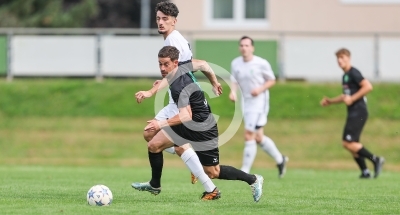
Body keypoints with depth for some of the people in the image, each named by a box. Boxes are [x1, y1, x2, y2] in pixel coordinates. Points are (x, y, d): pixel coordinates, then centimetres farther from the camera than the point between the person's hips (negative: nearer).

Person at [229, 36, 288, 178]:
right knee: (258, 138, 13)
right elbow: (234, 81, 8)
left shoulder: (261, 63, -11)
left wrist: (260, 89, -18)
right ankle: (280, 159, 34)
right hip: (246, 103, 6)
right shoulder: (235, 63, 4)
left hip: (259, 103, -6)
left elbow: (271, 80, -2)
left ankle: (245, 171, -9)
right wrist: (232, 92, -13)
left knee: (249, 136, -13)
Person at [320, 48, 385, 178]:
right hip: (352, 113, 10)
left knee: (348, 143, -14)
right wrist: (330, 101, 23)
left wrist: (352, 99, -20)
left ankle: (375, 159, -9)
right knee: (352, 144, 8)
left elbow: (368, 87, -21)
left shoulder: (353, 73, -10)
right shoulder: (345, 76, 19)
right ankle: (365, 172, 9)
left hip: (358, 112, -10)